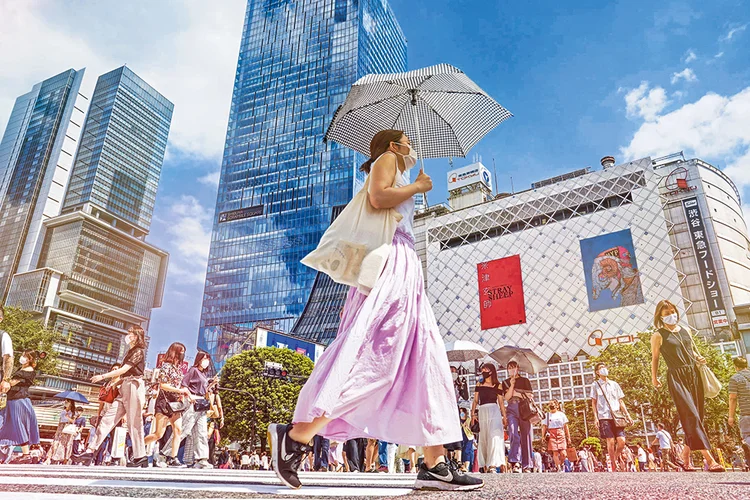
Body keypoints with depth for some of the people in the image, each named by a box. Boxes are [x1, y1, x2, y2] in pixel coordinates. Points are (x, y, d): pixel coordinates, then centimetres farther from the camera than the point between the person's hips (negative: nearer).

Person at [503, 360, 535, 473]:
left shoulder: (525, 380, 16)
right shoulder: (506, 382, 18)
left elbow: (531, 396, 6)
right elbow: (507, 397, 4)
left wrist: (516, 393, -2)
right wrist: (512, 385, -6)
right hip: (512, 410, 0)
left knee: (526, 436, -4)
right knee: (513, 434, -18)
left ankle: (527, 465, 0)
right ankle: (516, 463, -26)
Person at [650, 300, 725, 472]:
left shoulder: (684, 330, 15)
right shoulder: (658, 336, -1)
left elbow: (692, 350, 24)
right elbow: (655, 359, 0)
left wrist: (698, 358, 3)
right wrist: (654, 378, -3)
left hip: (693, 375, 6)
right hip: (677, 378, -6)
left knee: (695, 418, 7)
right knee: (692, 416, -13)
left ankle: (685, 458, 19)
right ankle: (710, 460, -16)